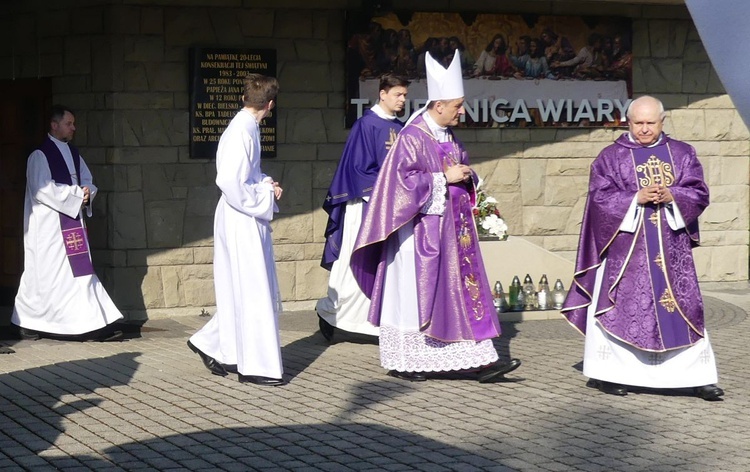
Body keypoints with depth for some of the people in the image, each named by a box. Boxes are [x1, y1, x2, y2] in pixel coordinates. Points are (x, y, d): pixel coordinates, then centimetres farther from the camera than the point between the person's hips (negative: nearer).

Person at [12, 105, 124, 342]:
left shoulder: (73, 153, 14)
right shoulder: (40, 155, -9)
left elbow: (88, 182, 16)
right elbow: (43, 190, -18)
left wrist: (86, 191, -7)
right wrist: (76, 194, -15)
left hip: (72, 222, 7)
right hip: (48, 225, -7)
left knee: (80, 273, 2)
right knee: (45, 274, -2)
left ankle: (95, 326, -1)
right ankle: (29, 323, 10)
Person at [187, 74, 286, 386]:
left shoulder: (247, 128, 11)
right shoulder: (241, 132, -18)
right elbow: (230, 182, -26)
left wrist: (266, 185, 6)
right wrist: (265, 196, -14)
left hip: (249, 222, 10)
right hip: (241, 222, -10)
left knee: (244, 292, 16)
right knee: (252, 292, -2)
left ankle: (211, 344, 26)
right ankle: (256, 366, 5)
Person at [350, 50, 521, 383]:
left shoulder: (450, 137, 11)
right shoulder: (412, 137, -14)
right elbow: (403, 179, -20)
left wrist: (466, 178, 1)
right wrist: (444, 178, -18)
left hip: (452, 229, 8)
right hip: (421, 229, -8)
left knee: (465, 291, 4)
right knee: (413, 293, 0)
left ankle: (481, 361, 4)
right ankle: (401, 362, 12)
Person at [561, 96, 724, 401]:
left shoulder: (683, 154, 9)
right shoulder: (611, 157, 2)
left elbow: (699, 193, 3)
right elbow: (600, 197, -6)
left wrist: (672, 196, -15)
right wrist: (636, 198, -18)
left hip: (672, 246, 2)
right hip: (626, 246, -2)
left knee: (684, 307, 1)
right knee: (619, 306, 0)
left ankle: (698, 377, 4)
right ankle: (606, 373, 11)